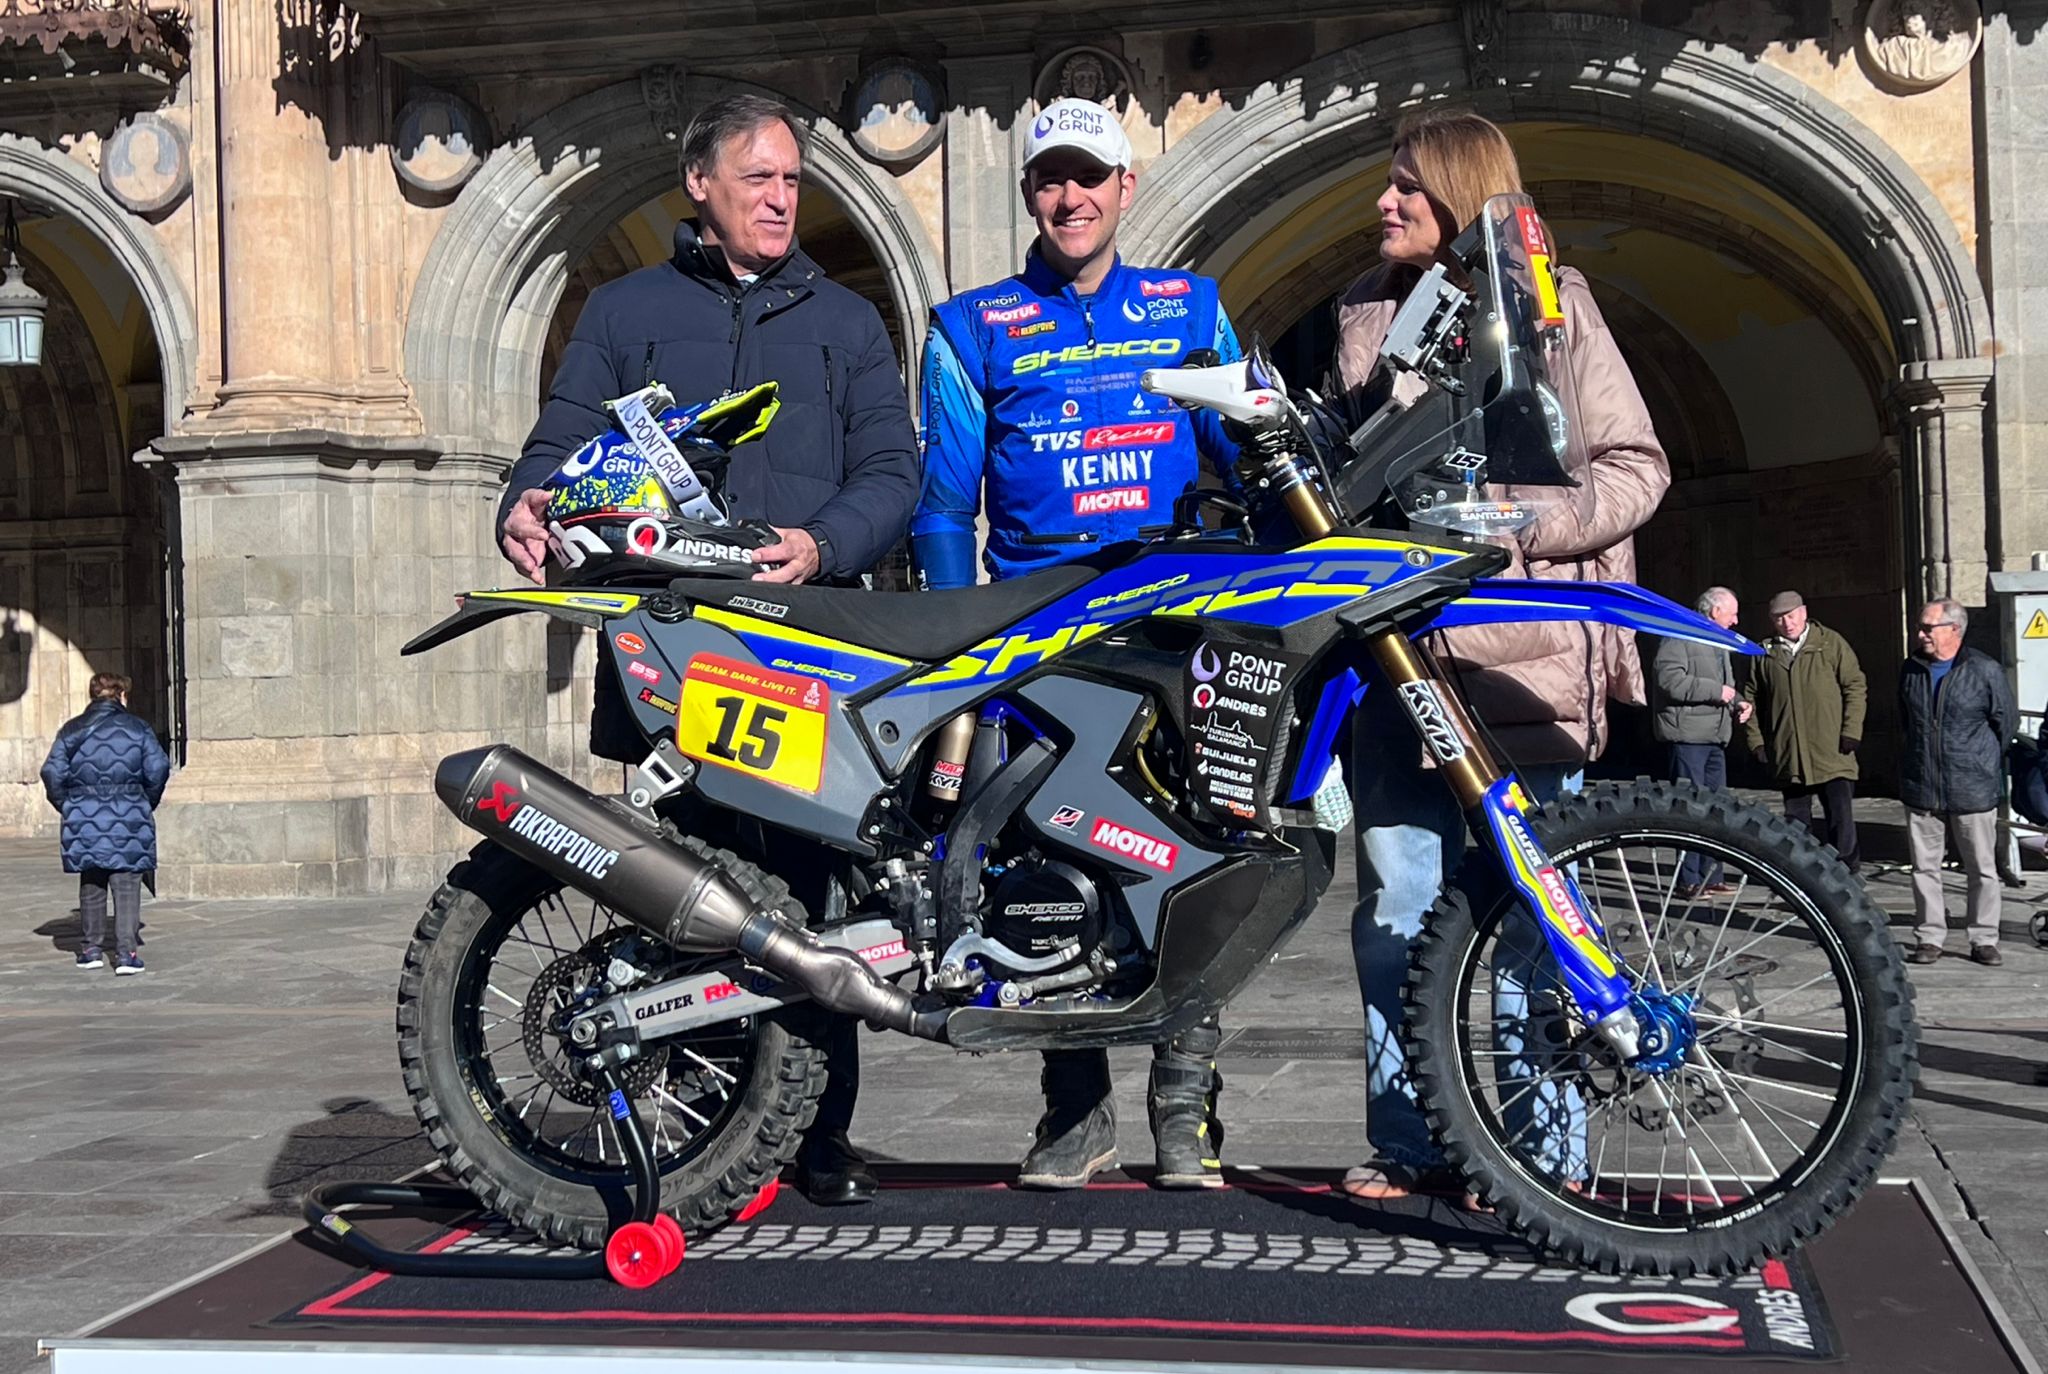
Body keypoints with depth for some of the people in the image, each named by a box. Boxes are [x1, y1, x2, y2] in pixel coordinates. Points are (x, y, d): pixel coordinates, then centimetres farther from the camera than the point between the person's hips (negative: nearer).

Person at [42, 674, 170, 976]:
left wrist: (66, 807, 11)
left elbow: (52, 772, -1)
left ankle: (93, 949, 20)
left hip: (84, 819, 2)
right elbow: (158, 768, -5)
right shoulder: (138, 728, 1)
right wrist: (147, 803, 9)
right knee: (127, 886, 0)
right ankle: (126, 952, -7)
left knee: (91, 885, 15)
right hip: (128, 820, -2)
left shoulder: (72, 730, 5)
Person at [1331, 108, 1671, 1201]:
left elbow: (1635, 467, -1)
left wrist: (1522, 522, -15)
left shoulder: (1547, 306, 3)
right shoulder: (1366, 314, 19)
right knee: (1396, 911, 5)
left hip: (1517, 653, -5)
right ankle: (1406, 1145, 14)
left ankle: (1545, 1153, 7)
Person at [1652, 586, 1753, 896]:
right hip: (1688, 737, -10)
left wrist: (1737, 703, 12)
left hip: (1715, 738, 10)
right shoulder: (1680, 639, -10)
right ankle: (1689, 880, -6)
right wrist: (1716, 690, -18)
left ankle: (1711, 876, 20)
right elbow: (1669, 680, -23)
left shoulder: (1718, 644, 23)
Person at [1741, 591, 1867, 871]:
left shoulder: (1831, 643, 1)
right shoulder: (1764, 654, 8)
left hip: (1832, 753, -3)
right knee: (1796, 820, 9)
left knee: (1841, 816, -7)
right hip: (1788, 756, 3)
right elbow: (1750, 698, 14)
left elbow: (1855, 686, 1)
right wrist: (1756, 741, 8)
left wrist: (1851, 731, -6)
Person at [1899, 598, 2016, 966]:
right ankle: (1931, 937, 14)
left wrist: (1982, 762, 10)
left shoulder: (1985, 670, -8)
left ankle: (1984, 939, 14)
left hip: (1973, 791, -3)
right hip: (1920, 788, 3)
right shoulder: (1910, 670, 6)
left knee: (1982, 869, 5)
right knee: (1925, 866, 5)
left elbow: (2006, 722, 2)